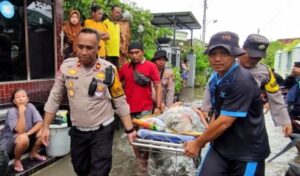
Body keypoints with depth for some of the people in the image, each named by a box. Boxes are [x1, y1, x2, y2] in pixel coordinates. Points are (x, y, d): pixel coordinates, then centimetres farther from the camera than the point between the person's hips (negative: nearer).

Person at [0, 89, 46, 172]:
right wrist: (21, 112, -35)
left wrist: (28, 133, -27)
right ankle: (17, 160, -7)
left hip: (26, 136, 5)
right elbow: (20, 131, -31)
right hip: (8, 142, -5)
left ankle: (33, 153, 8)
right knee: (23, 138, -36)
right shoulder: (11, 111, -22)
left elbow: (40, 123, -14)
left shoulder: (30, 106, -10)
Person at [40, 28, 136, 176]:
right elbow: (54, 98, 1)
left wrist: (129, 130, -5)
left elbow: (120, 102, -6)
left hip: (102, 130, -3)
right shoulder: (66, 66, -7)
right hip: (77, 131, 3)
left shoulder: (109, 69, -13)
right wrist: (45, 126, 1)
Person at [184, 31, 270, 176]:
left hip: (247, 151, -6)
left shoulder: (242, 81, -24)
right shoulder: (215, 79, 2)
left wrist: (198, 143, -13)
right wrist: (206, 138, 4)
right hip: (221, 145, 6)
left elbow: (224, 122, -24)